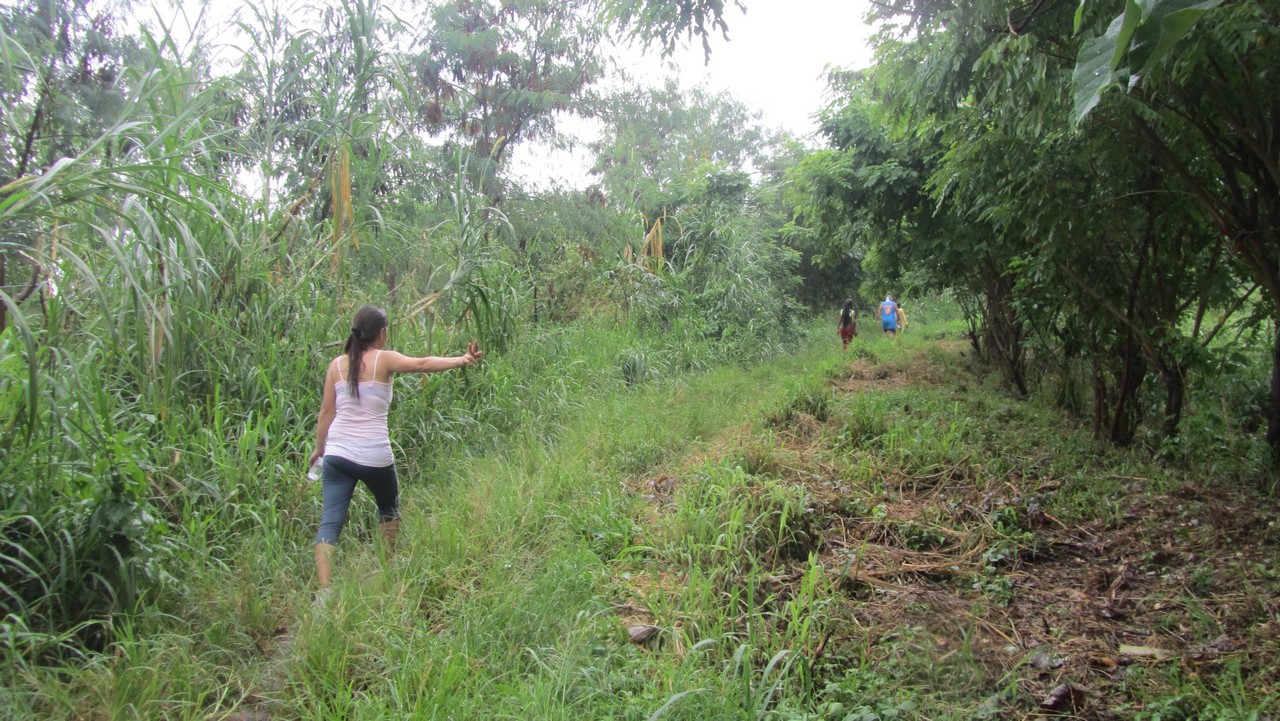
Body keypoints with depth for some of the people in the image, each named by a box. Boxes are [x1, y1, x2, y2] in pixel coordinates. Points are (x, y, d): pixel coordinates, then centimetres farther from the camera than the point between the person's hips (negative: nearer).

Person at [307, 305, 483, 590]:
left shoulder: (337, 365, 7)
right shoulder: (384, 360, -5)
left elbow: (326, 411, 9)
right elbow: (422, 364, -22)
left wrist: (319, 449, 19)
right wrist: (461, 360, -30)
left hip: (337, 454, 3)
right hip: (374, 456, -3)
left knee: (330, 521, -1)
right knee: (388, 509, 23)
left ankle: (325, 588, -13)